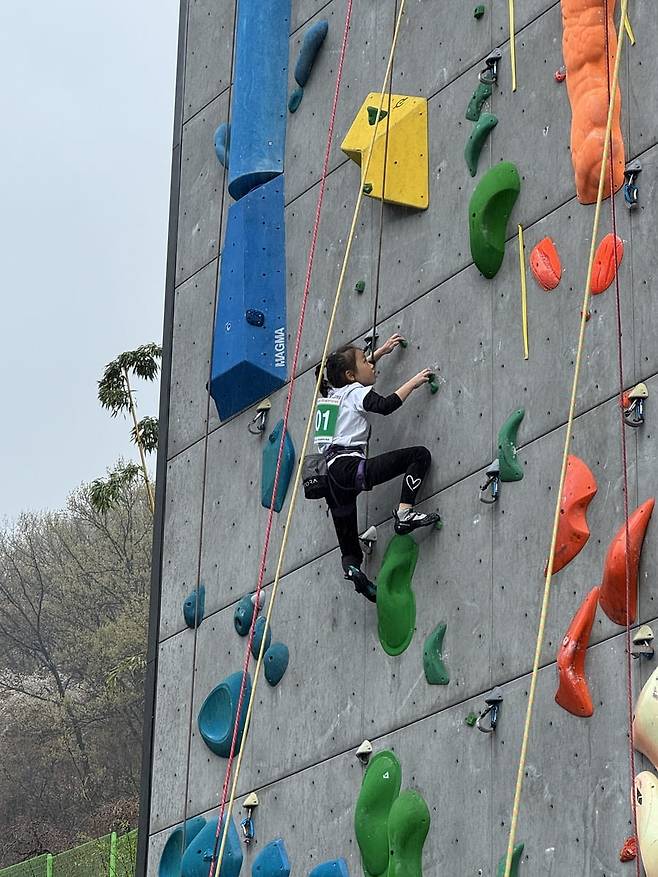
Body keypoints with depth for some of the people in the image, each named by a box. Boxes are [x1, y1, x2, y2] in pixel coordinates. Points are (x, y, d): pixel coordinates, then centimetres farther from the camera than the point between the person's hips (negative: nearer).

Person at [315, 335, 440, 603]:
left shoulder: (333, 392, 25)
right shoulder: (357, 392, 2)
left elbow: (357, 371, 47)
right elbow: (385, 405, -17)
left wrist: (381, 351, 51)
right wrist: (414, 382, -5)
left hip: (331, 475, 8)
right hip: (349, 467, -8)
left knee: (349, 548, 14)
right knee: (419, 455, -8)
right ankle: (405, 512, -19)